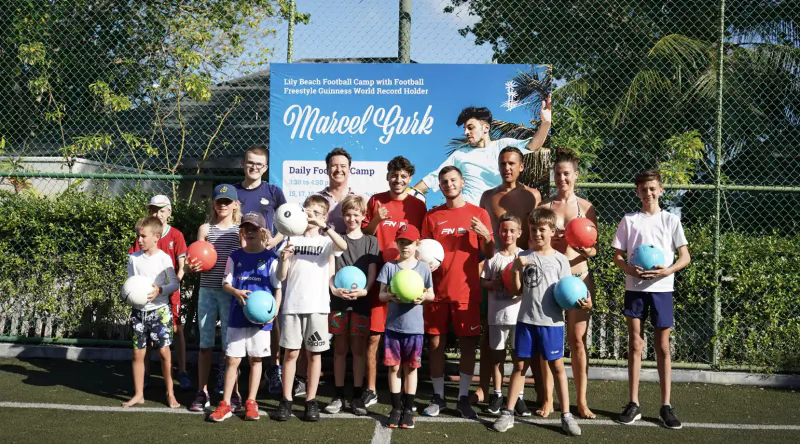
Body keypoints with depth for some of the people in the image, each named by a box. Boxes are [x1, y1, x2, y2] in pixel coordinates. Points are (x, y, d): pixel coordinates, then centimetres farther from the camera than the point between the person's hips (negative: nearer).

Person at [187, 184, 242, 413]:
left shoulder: (241, 231, 3)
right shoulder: (205, 229, 7)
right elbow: (198, 261, 6)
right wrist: (192, 267, -14)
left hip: (231, 292, -2)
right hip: (207, 291, 2)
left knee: (231, 343, 2)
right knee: (205, 343, 7)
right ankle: (202, 392, 15)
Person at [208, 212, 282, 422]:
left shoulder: (270, 258, 0)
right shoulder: (235, 257, 6)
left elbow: (278, 287, 2)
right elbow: (226, 283, 5)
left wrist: (275, 310, -11)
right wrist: (236, 292, -17)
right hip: (237, 316, 1)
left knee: (255, 359, 8)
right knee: (233, 360, 1)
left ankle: (251, 403, 18)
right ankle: (225, 404, 8)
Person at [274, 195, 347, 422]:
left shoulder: (326, 242, 4)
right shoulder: (292, 240, 9)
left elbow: (343, 246, -21)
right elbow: (282, 277, 5)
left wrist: (323, 226, -27)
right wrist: (284, 259, -14)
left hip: (318, 306, -1)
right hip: (292, 305, 1)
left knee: (314, 353, 4)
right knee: (291, 352, 2)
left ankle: (311, 401, 13)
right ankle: (286, 400, 10)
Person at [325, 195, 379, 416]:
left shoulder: (371, 241, 8)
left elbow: (372, 271, 1)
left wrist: (363, 290, -17)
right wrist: (334, 289, -17)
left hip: (361, 301, 0)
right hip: (338, 300, 1)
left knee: (358, 348, 4)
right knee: (340, 348, 5)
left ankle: (357, 396, 11)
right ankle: (339, 395, 12)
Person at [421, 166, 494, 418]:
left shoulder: (478, 214, 2)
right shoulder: (432, 216, 6)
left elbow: (488, 254, 3)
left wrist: (486, 236, -16)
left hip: (467, 291, -1)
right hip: (438, 291, 1)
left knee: (468, 343, 2)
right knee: (435, 343, 4)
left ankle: (463, 398, 14)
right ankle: (438, 397, 16)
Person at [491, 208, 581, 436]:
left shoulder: (560, 260, 1)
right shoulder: (523, 257, 5)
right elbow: (517, 291, 5)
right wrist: (515, 270, -10)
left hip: (551, 321, -2)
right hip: (526, 319, 2)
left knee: (557, 366, 4)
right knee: (520, 364, 7)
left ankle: (566, 415, 11)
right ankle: (508, 413, 13)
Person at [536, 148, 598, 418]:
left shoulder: (586, 207, 5)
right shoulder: (544, 206, 3)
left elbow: (594, 250, 5)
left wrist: (585, 248, -17)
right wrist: (549, 242, -16)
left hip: (579, 277, 0)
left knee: (578, 340, 3)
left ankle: (582, 401, 11)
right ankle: (547, 400, 10)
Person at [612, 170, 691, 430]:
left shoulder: (671, 220, 3)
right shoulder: (629, 221, 4)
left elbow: (685, 257, 3)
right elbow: (617, 256, 5)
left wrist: (667, 271, -16)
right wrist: (630, 269, -15)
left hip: (662, 288, 0)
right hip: (634, 288, 0)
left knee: (663, 347, 5)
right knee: (635, 345, 4)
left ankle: (666, 406, 12)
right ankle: (634, 404, 11)